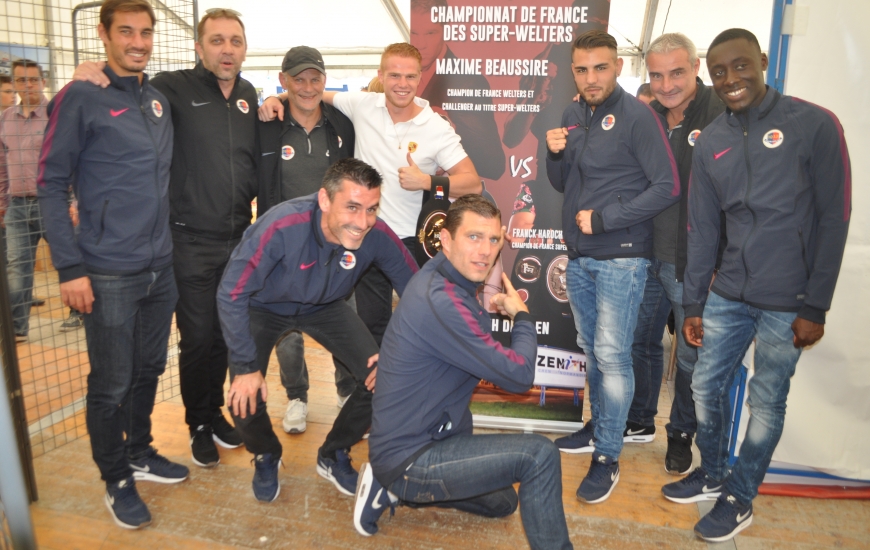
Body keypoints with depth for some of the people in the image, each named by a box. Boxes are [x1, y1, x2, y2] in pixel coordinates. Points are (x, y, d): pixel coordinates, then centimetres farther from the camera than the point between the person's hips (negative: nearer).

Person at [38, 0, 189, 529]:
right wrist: (70, 267, -13)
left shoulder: (159, 99, 11)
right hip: (109, 274, -5)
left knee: (149, 370, 17)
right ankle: (117, 480, 25)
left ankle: (141, 452, 37)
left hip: (161, 267, 6)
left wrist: (171, 241, 13)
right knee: (111, 384, 6)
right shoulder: (80, 97, -8)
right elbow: (52, 185, -8)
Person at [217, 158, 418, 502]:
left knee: (381, 379, -12)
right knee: (245, 399, -18)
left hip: (325, 307, 3)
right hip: (263, 307, -2)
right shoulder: (281, 227, -39)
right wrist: (246, 366, -27)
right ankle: (266, 457, 21)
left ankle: (333, 456, 17)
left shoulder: (377, 236, -29)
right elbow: (232, 294, -29)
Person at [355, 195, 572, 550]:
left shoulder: (440, 275, 1)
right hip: (407, 457, -10)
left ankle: (392, 489, 21)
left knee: (502, 503, 26)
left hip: (424, 438, 10)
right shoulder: (441, 301, -29)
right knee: (539, 455, -19)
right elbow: (519, 375, -24)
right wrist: (522, 315, -8)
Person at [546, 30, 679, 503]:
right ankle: (599, 426, 33)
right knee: (591, 350, 16)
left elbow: (667, 188, -13)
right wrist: (554, 153, -6)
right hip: (579, 255, 7)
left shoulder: (637, 116, -10)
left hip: (620, 258, -6)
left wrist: (603, 219, -15)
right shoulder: (572, 115, 9)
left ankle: (607, 457, 8)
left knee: (612, 355, -5)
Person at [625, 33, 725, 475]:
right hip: (648, 258, 6)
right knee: (640, 341, 17)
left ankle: (681, 435, 32)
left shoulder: (722, 117, -12)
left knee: (690, 357, 10)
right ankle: (640, 422, 38)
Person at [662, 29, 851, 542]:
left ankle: (740, 499, 26)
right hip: (728, 294, 5)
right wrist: (693, 303, 8)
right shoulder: (710, 142, 5)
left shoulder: (814, 125, -7)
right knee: (706, 386, 12)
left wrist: (816, 307, -10)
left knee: (766, 403, 7)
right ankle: (713, 474, 36)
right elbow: (703, 229, 8)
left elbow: (834, 219, -7)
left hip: (787, 302, -4)